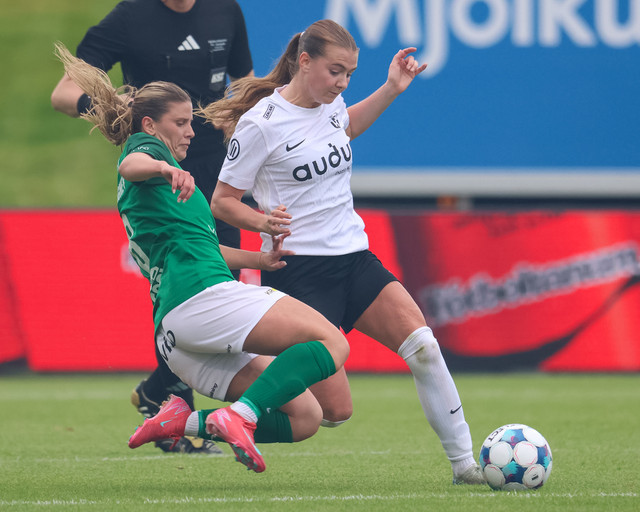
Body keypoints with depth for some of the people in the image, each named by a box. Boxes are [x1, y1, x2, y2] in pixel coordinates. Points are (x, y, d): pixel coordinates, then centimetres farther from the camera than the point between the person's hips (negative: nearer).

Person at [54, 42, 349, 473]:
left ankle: (184, 420, -4)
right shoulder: (145, 146, 8)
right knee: (332, 344, -20)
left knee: (305, 416, 4)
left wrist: (260, 259, 34)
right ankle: (240, 416, -33)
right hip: (201, 294, -10)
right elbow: (132, 165, -18)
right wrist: (166, 169, -39)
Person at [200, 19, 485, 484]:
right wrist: (262, 222, -25)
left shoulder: (329, 102, 7)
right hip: (299, 268, -7)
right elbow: (222, 201, -6)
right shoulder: (261, 123, -13)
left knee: (422, 345, -15)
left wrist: (392, 89, 24)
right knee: (334, 410, -13)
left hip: (354, 259, 7)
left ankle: (464, 463, -6)